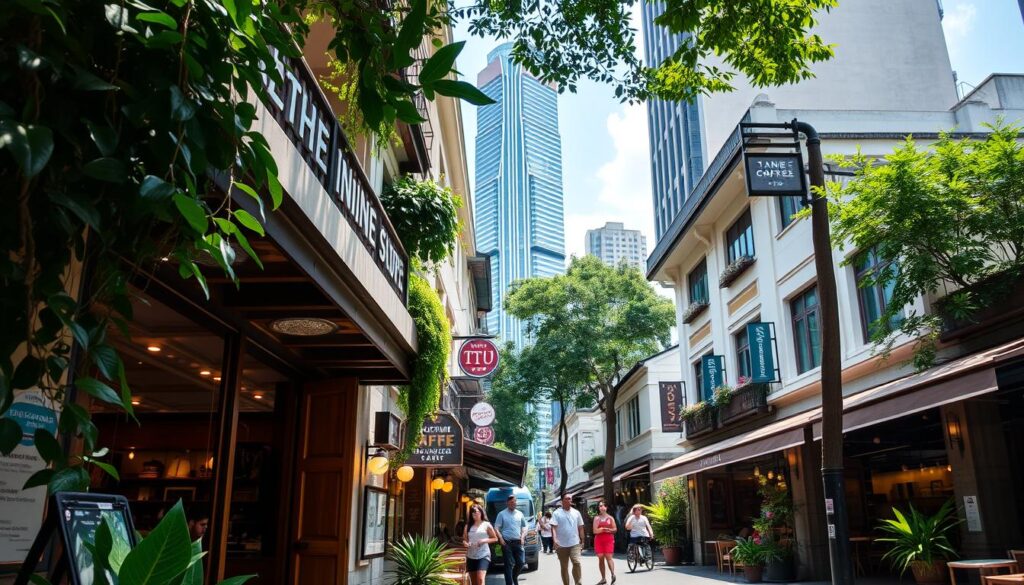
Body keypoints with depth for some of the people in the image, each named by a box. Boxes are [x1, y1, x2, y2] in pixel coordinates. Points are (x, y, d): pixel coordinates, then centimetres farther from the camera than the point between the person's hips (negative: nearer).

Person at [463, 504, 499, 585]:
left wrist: (484, 540, -12)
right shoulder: (468, 526, 8)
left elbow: (495, 538, 4)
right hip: (471, 556, 4)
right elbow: (464, 539, 12)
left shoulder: (486, 525, 0)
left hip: (483, 555, -4)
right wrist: (465, 543, -11)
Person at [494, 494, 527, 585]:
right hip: (507, 543, -3)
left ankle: (514, 577, 29)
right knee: (509, 564, -3)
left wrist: (522, 536, 3)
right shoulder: (502, 514, 3)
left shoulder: (520, 514, 14)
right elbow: (496, 528, -1)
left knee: (521, 562, 1)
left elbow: (524, 527, 19)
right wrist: (501, 539, -13)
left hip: (518, 542, 4)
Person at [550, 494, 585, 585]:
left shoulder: (576, 512, 7)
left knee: (576, 562, -17)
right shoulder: (557, 513, -2)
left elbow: (580, 528, 13)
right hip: (562, 545, -1)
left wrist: (582, 541, 12)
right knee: (564, 567, 8)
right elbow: (553, 527, -10)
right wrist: (555, 540, -24)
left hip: (575, 544, 1)